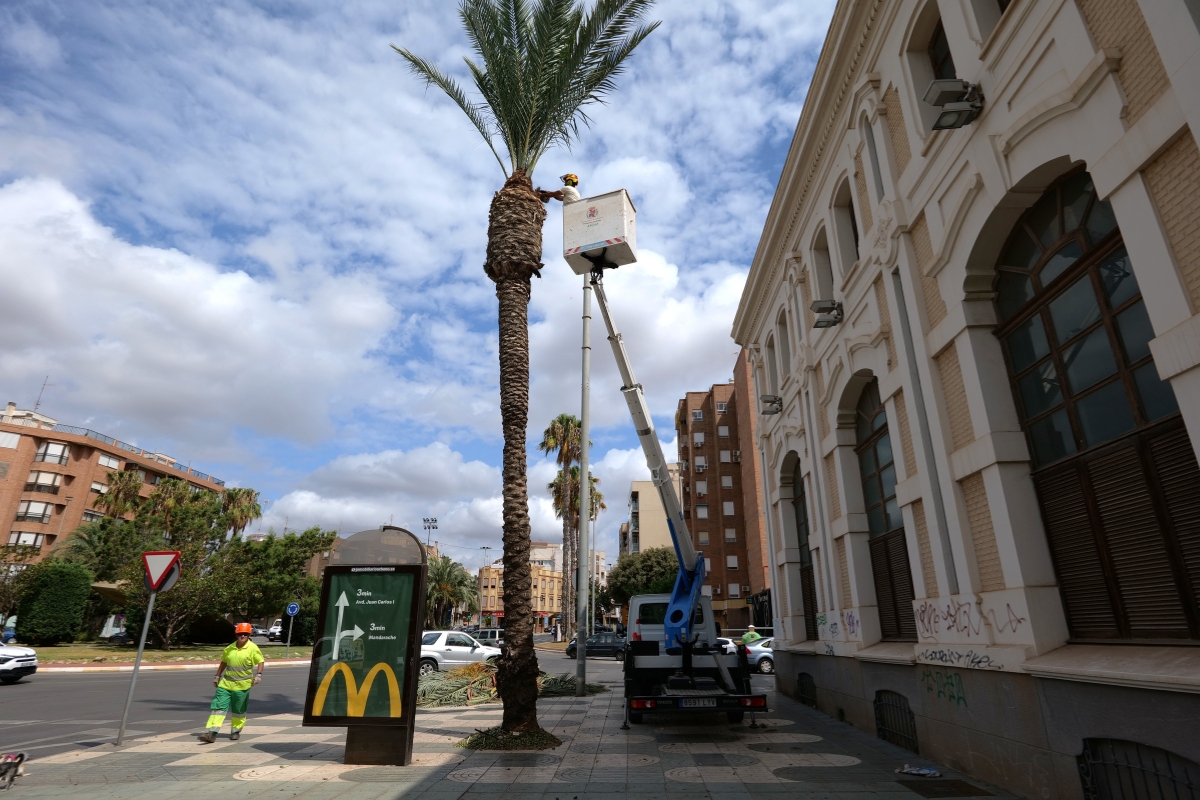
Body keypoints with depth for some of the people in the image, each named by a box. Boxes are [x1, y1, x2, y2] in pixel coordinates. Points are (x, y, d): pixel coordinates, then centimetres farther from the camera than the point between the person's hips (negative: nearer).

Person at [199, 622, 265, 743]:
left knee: (239, 710, 9)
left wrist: (258, 675, -20)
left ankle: (236, 731, 27)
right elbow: (223, 662, 18)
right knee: (218, 706, -7)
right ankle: (212, 733, -7)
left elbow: (261, 661, -8)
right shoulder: (230, 648, 5)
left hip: (242, 685, -3)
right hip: (226, 683, 3)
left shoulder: (253, 648, -9)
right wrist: (217, 676, 18)